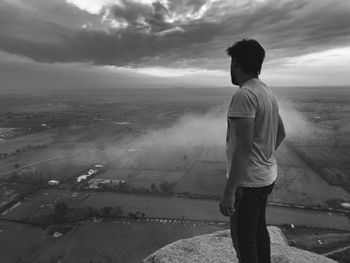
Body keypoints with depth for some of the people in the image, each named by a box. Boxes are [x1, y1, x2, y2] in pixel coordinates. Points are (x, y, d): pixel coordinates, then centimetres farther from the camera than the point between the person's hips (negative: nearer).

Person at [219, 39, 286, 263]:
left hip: (248, 181, -9)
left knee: (243, 238, 7)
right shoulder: (268, 92, 9)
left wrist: (229, 192, -22)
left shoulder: (244, 95, -20)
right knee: (259, 230, 24)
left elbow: (244, 147, -26)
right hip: (266, 176, 9)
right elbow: (281, 133, 19)